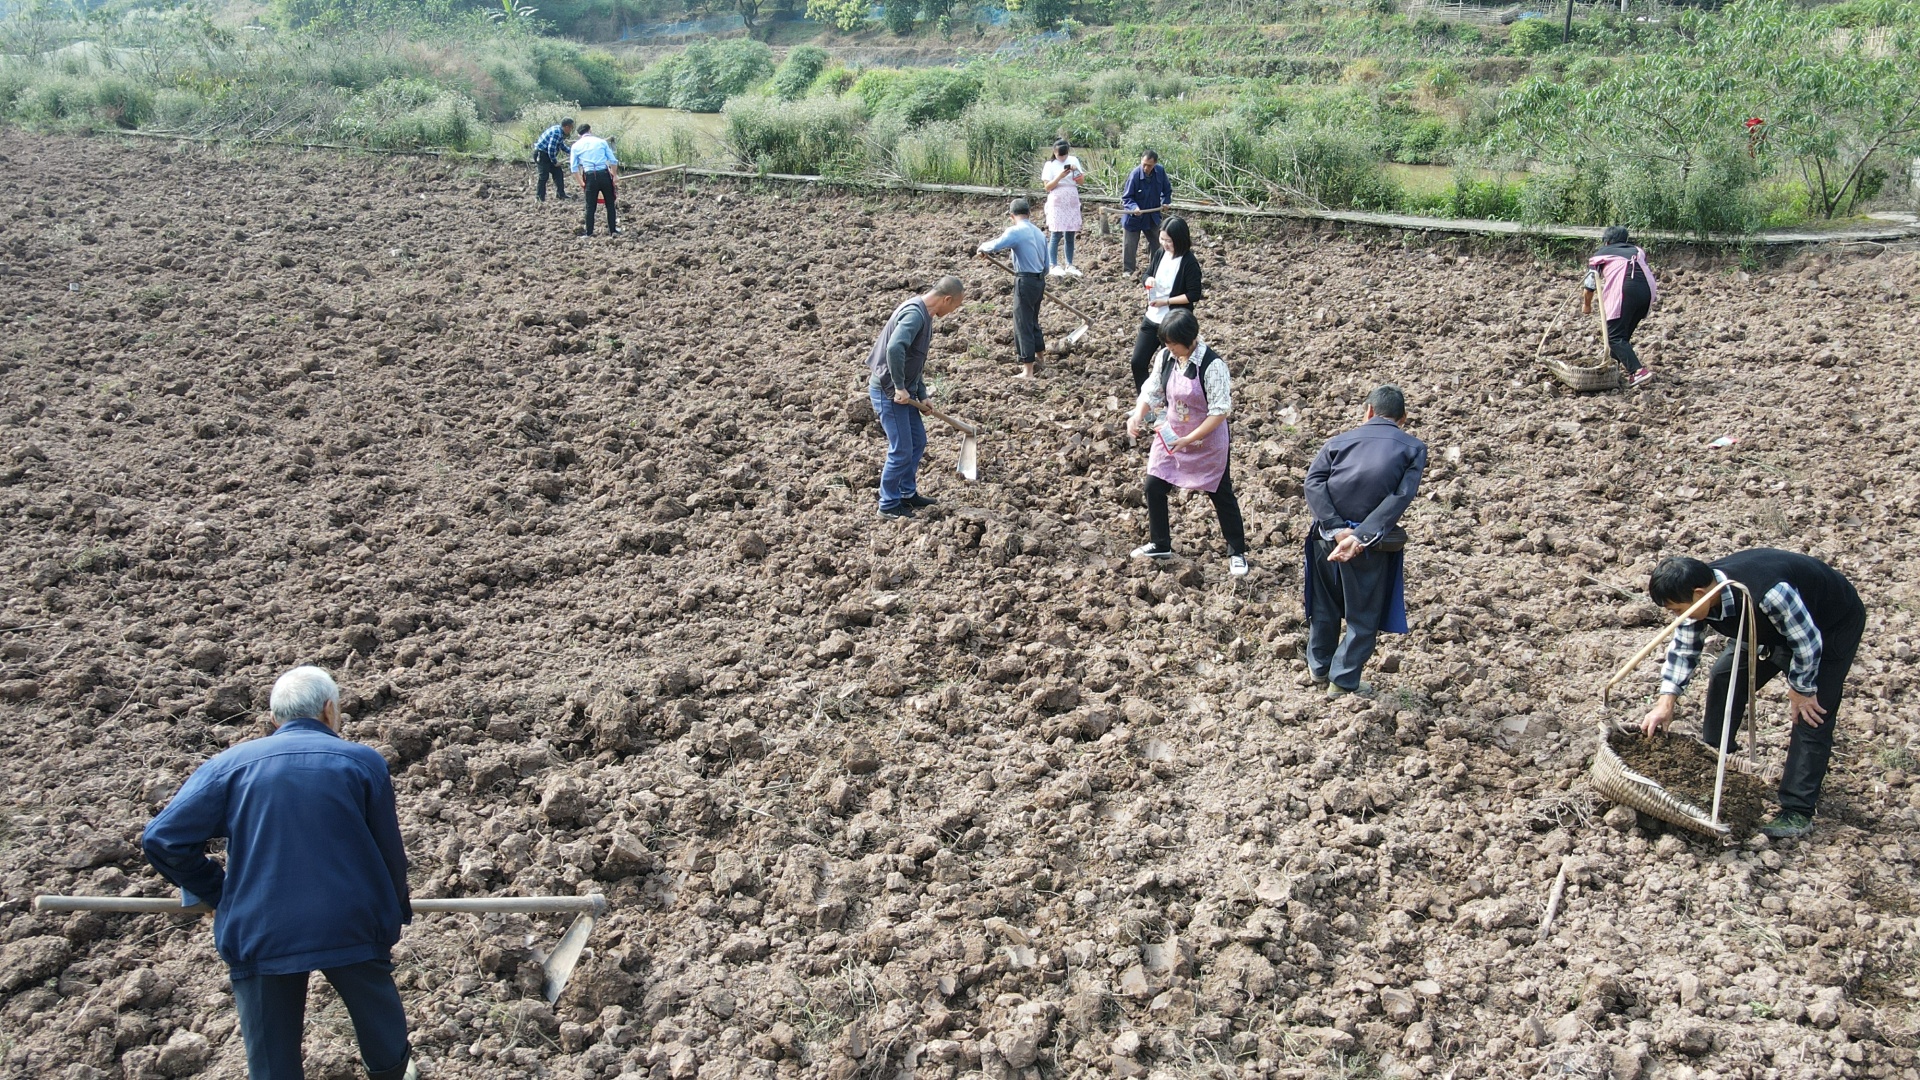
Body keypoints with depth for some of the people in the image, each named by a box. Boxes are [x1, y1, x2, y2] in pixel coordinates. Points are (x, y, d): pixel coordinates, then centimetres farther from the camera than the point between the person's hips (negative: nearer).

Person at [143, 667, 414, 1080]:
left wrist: (217, 893, 10)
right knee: (378, 1012, 26)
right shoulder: (363, 761, -1)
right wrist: (396, 910, 21)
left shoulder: (231, 763, 0)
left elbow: (162, 840, -4)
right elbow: (389, 851, 5)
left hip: (259, 934, 0)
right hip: (352, 926, 0)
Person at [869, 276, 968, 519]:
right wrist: (900, 388, -29)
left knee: (918, 442, 18)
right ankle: (888, 505, 11)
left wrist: (922, 394, 16)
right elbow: (894, 348, -37)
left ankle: (908, 493, 32)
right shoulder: (915, 313, -22)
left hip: (903, 390, 10)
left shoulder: (924, 314, 11)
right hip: (888, 391, -10)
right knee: (901, 450, -3)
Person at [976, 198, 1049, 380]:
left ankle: (1028, 371, -4)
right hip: (1040, 281, 8)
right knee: (1033, 321, 25)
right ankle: (1038, 356, 41)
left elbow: (995, 245, -28)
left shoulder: (1016, 231, -14)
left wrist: (982, 248, -7)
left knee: (1023, 325, -3)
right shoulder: (1039, 232, 12)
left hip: (1025, 281, -8)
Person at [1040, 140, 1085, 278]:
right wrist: (1060, 176, -22)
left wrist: (1076, 171, -13)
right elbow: (1047, 187, -9)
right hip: (1057, 204, -4)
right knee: (1056, 235, -7)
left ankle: (1069, 265, 10)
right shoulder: (1050, 165, -4)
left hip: (1072, 203, 4)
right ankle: (1053, 266, -3)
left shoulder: (1074, 161, 6)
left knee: (1070, 235, 5)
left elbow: (1081, 181, 6)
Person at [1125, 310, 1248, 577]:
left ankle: (1237, 552, 24)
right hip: (1170, 436, 6)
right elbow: (1152, 390, 2)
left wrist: (1189, 439, -28)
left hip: (1207, 442, -6)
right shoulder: (1165, 357, -9)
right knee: (1154, 487, 7)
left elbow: (1221, 412, -25)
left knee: (1221, 495, 8)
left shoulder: (1211, 365, -27)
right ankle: (1160, 544, 28)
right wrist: (1138, 415, -18)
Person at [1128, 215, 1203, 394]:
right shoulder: (1160, 253, 1)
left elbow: (1194, 295, -18)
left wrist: (1166, 301, -21)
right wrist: (1149, 280, -8)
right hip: (1151, 318, 6)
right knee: (1138, 362, 7)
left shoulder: (1189, 263, -18)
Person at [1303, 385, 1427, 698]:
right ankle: (1343, 682, 20)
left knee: (1324, 605, 23)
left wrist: (1337, 529, -16)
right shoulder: (1413, 448, 2)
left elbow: (1313, 482, -9)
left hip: (1328, 534, 3)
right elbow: (1400, 498, -13)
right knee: (1363, 616, 15)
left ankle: (1319, 668, 38)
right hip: (1370, 544, -3)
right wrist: (1360, 538, -19)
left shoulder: (1340, 440, 7)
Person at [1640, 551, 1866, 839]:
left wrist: (1801, 690, -14)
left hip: (1834, 624, -7)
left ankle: (1797, 812, -8)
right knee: (1726, 673, 3)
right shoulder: (1699, 594, -19)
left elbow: (1807, 642, -30)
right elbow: (1683, 648, -7)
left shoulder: (1767, 593, -43)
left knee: (1811, 718, -12)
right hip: (1776, 626, 8)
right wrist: (1666, 702, -14)